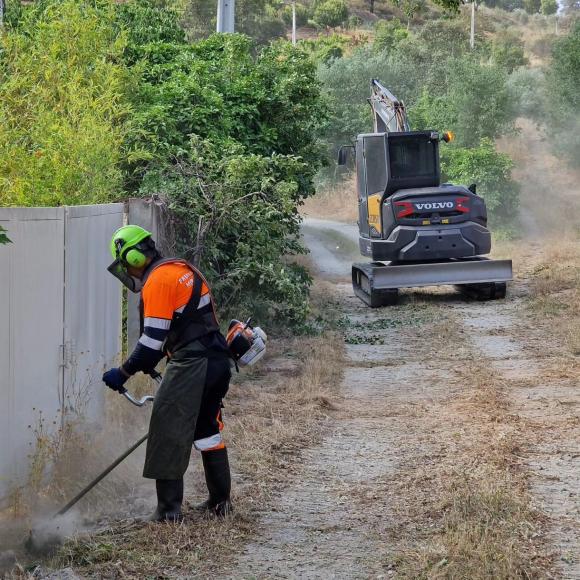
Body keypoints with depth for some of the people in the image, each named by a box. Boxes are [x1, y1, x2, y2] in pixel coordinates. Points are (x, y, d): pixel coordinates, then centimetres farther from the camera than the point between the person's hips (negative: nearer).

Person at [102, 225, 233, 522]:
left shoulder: (158, 281, -12)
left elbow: (153, 340, -16)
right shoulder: (183, 270, 18)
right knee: (208, 430, 20)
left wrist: (124, 373, -8)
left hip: (191, 365, -10)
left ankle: (169, 508, -3)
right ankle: (220, 501, 27)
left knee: (168, 436, -4)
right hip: (218, 362, 10)